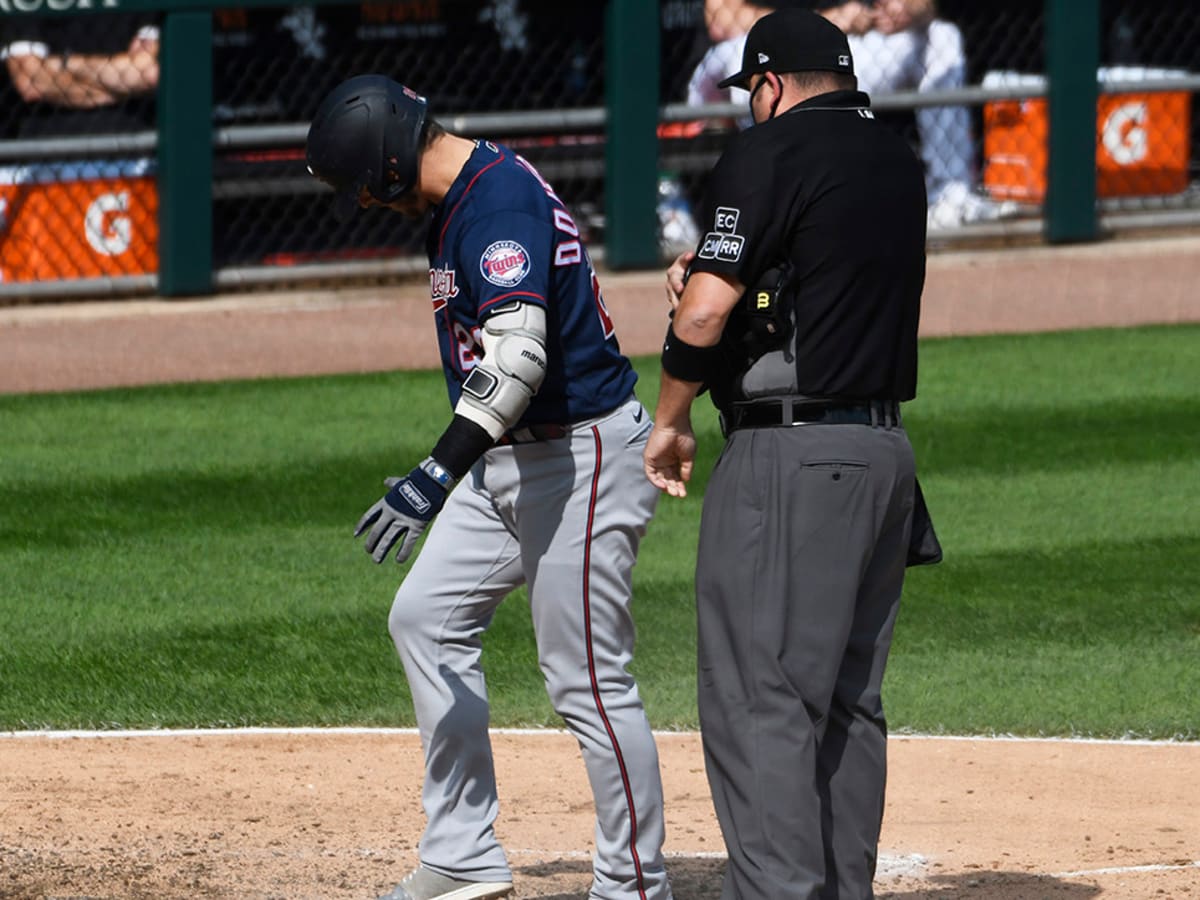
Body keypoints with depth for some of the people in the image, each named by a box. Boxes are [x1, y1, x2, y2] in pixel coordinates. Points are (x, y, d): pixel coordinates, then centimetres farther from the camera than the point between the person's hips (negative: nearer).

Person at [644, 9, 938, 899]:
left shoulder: (770, 151, -10)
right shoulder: (899, 160, 14)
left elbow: (705, 310, -16)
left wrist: (670, 422, -2)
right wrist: (714, 273, 20)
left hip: (790, 455, -8)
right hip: (885, 448, 8)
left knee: (757, 696, -9)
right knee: (848, 699, 13)